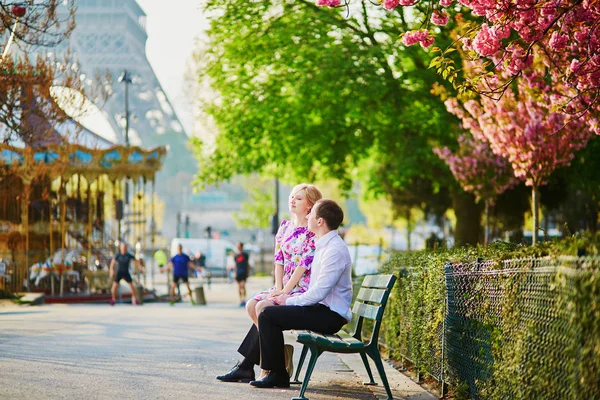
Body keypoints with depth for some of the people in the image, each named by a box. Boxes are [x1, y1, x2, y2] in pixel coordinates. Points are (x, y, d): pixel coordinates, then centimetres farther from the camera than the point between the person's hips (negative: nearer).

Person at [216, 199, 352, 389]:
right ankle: (246, 367, 16)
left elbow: (319, 292, -23)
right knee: (267, 313, 15)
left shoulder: (335, 250, -18)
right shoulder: (324, 245, 15)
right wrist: (290, 296, 7)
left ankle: (277, 375, -8)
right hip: (322, 309, 11)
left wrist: (289, 300, -11)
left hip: (330, 315, -11)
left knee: (268, 315, -17)